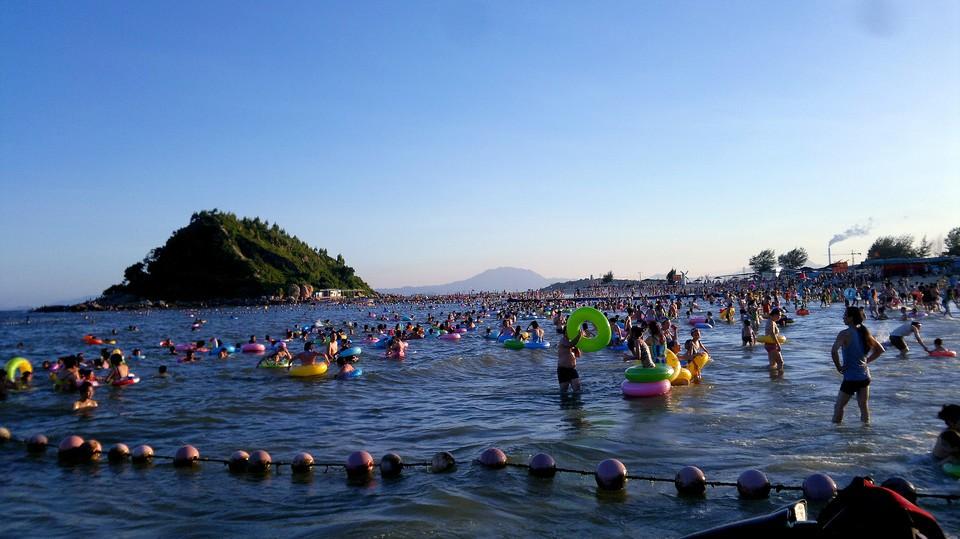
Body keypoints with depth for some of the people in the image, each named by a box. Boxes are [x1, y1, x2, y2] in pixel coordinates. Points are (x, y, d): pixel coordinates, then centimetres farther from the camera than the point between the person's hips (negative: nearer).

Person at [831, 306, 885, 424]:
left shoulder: (845, 334, -15)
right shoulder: (864, 332, 6)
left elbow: (834, 351, -30)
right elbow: (880, 350, 17)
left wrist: (838, 367, -17)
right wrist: (866, 361, 13)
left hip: (851, 378, -6)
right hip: (865, 376, 6)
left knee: (838, 406, 6)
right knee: (863, 407, 14)